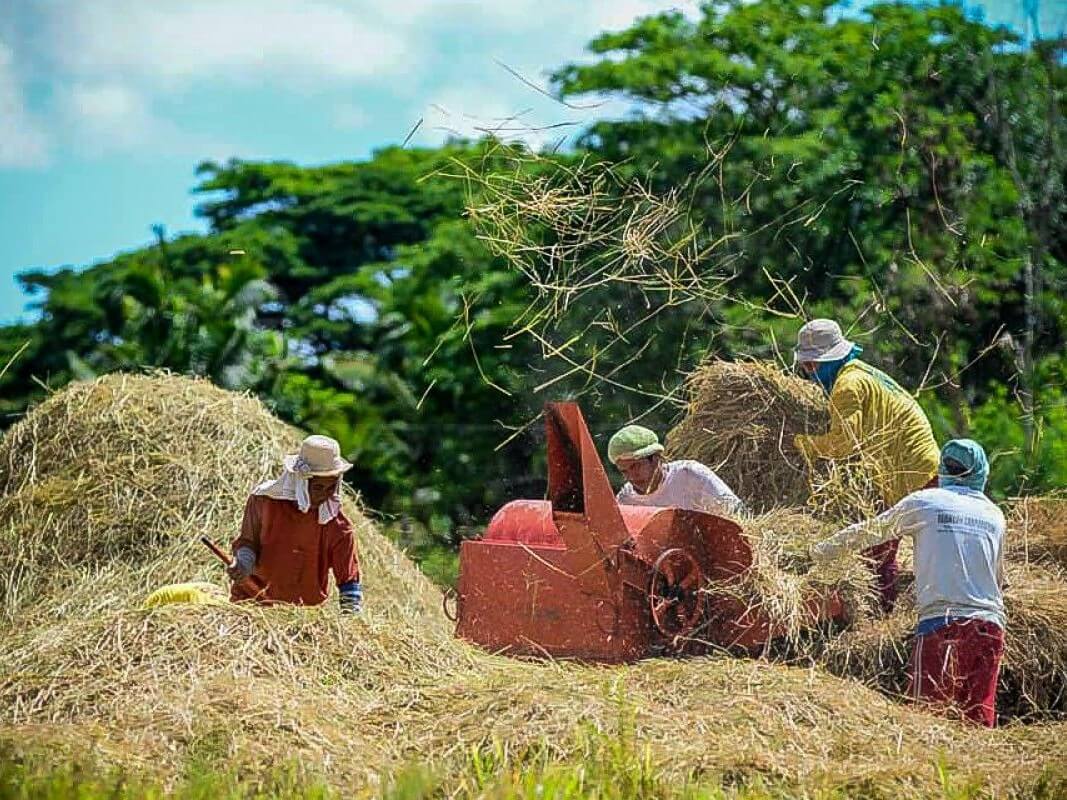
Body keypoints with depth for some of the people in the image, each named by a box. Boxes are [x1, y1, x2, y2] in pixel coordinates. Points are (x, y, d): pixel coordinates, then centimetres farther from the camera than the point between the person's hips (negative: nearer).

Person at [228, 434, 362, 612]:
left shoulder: (337, 524, -6)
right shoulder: (265, 500, -7)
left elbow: (349, 578, -2)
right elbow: (247, 542, 6)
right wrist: (243, 563, -15)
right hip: (253, 603, -1)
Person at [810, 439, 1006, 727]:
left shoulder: (925, 502, 5)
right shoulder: (994, 515, 16)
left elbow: (869, 531, 16)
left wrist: (822, 550, 29)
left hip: (941, 622, -4)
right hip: (990, 626, 4)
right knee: (979, 716, 4)